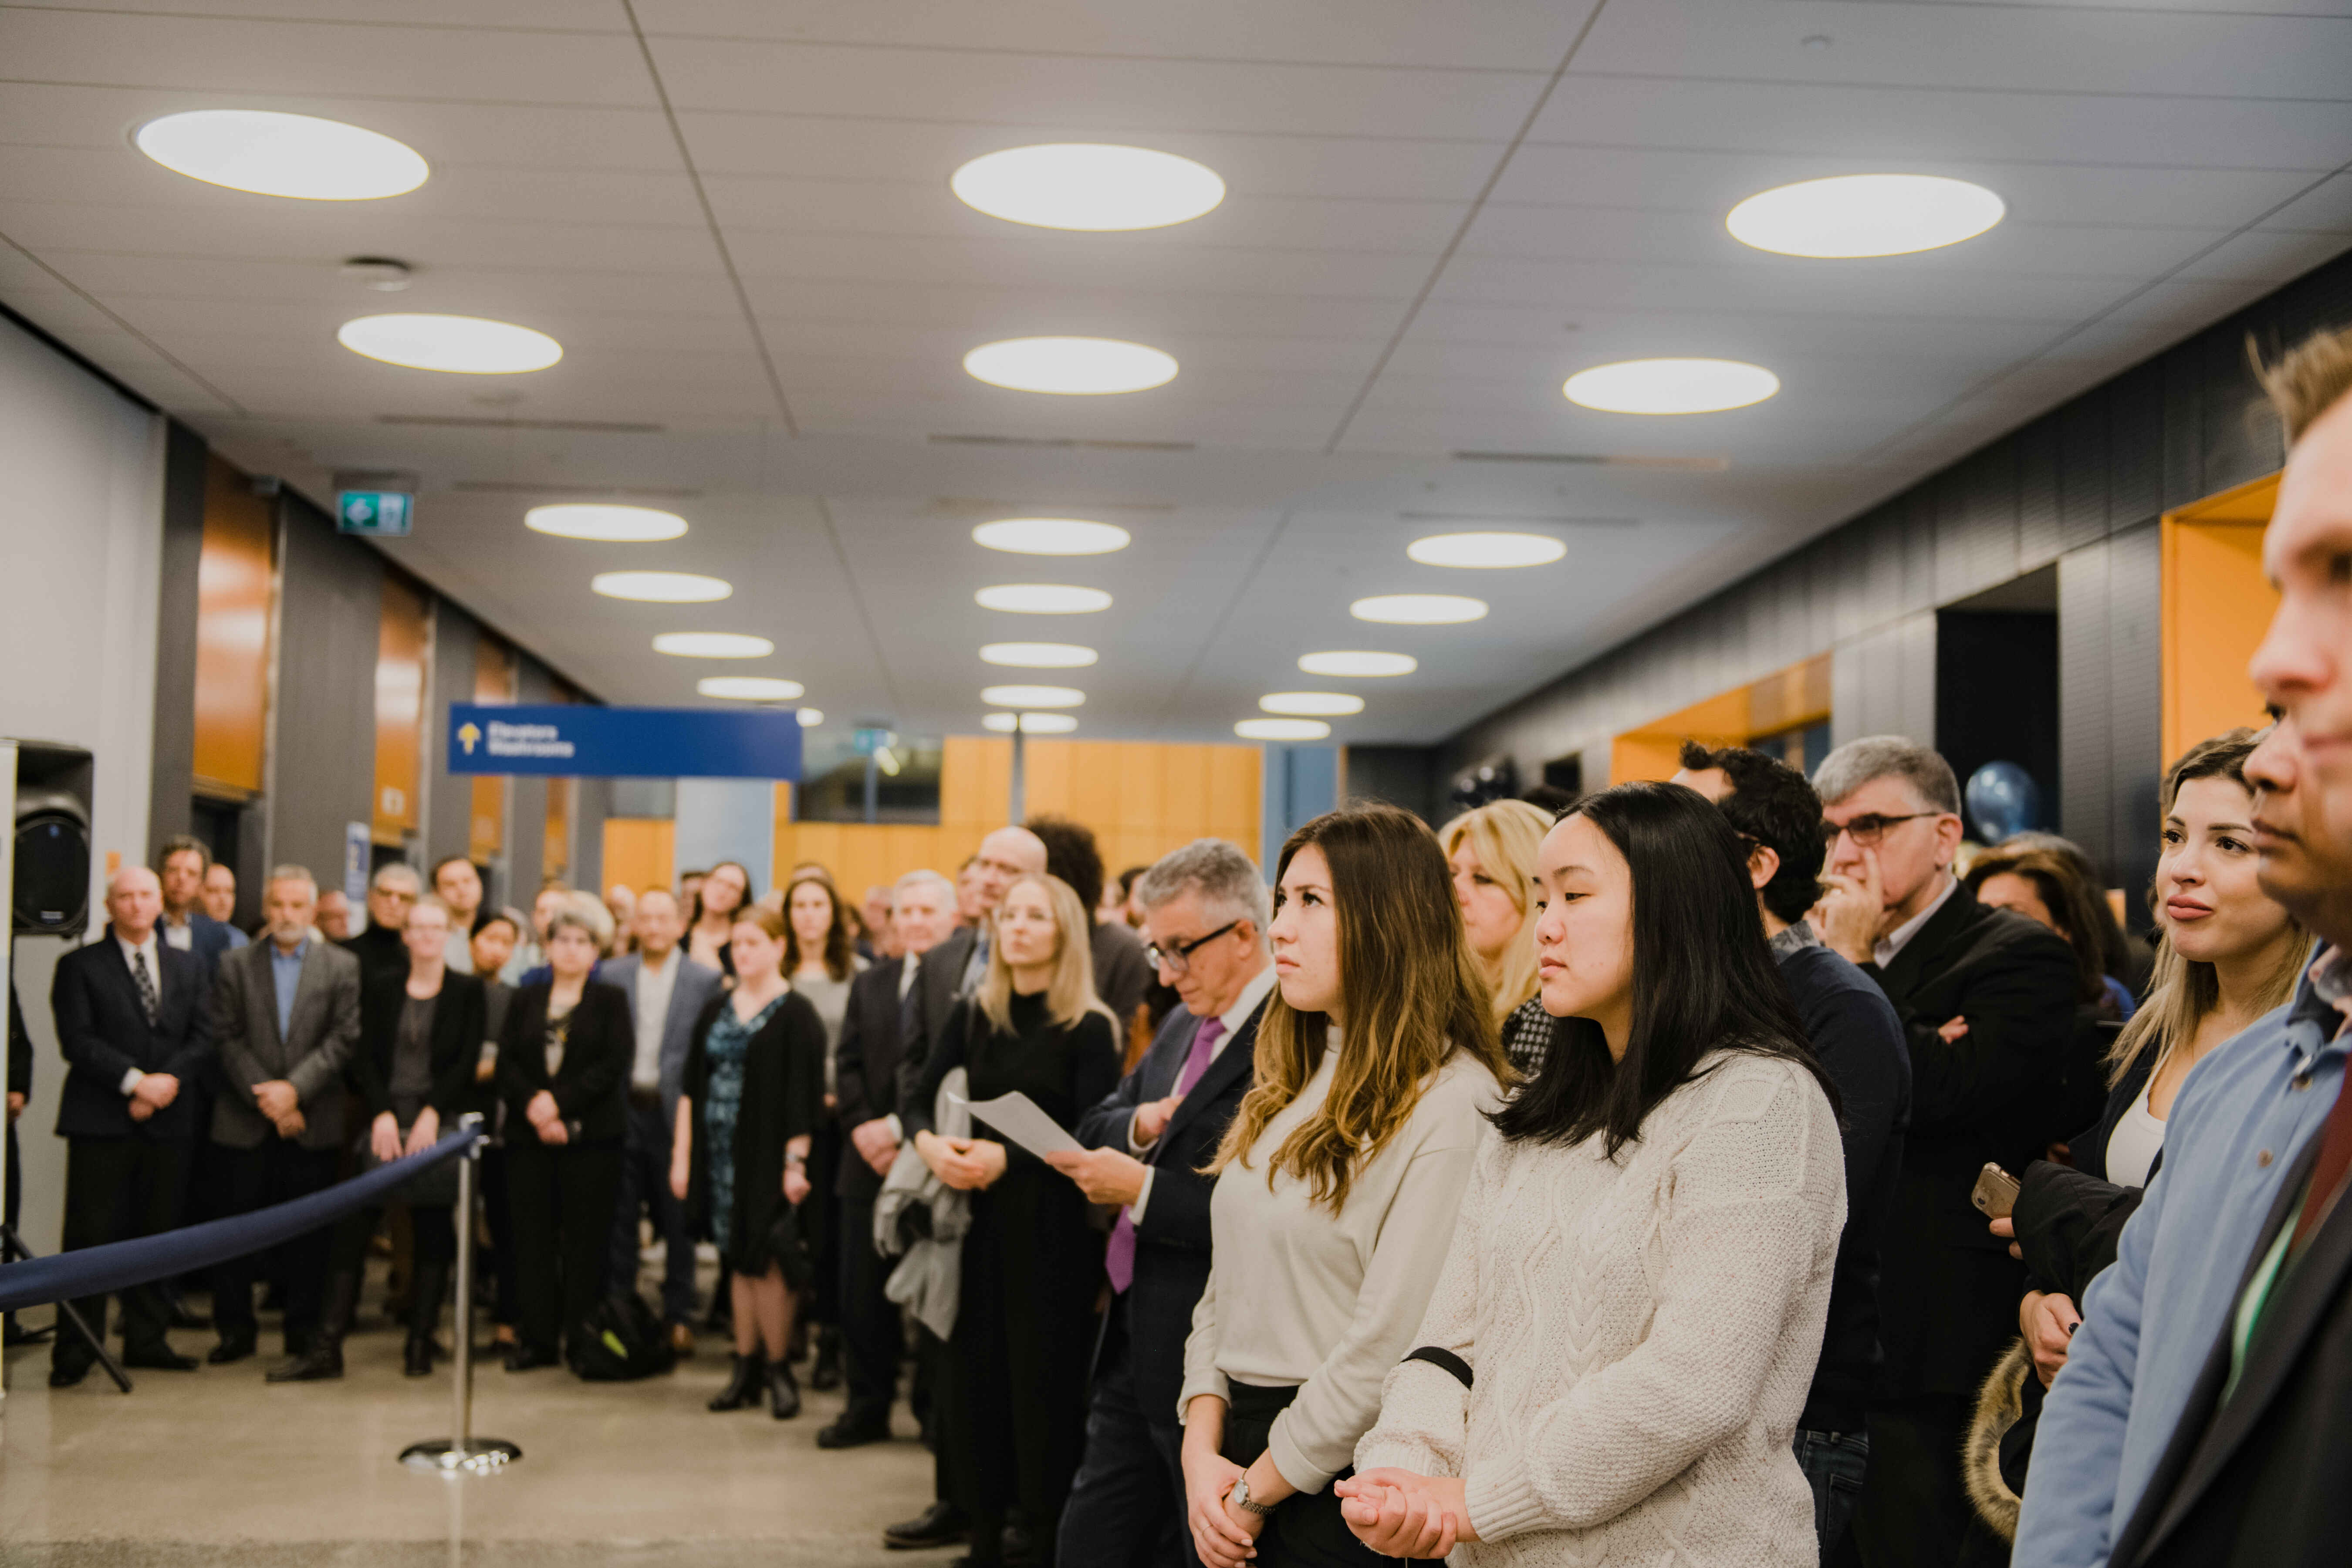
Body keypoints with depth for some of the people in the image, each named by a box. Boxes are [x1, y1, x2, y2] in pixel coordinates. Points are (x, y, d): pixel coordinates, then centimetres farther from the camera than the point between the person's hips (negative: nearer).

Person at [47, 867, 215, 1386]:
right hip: (100, 1121, -4)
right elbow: (77, 1041, -7)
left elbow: (202, 1037, 7)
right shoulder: (80, 966, 3)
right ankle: (74, 1351, 1)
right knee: (90, 1236, -4)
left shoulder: (187, 967, 15)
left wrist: (169, 1079, -10)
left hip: (168, 1119, 4)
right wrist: (134, 1081, -16)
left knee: (154, 1234, 7)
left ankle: (145, 1340, 16)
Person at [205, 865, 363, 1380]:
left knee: (307, 1236, 1)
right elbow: (228, 1039, 1)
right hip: (244, 1123, 1)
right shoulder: (236, 965, 7)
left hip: (312, 1123, -1)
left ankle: (307, 1339, 6)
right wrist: (264, 1097, -9)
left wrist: (295, 1089, -14)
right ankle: (236, 1329, 22)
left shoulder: (342, 967, 4)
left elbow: (343, 1040, -3)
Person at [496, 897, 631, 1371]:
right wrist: (532, 1106, -12)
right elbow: (507, 1064, 5)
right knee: (533, 1238, 1)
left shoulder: (611, 1000, 7)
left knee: (586, 1239, -3)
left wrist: (559, 1101, -14)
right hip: (529, 1136, 3)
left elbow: (613, 1064, -6)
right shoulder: (525, 1000, 15)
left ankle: (581, 1338, 3)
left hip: (590, 1136, -3)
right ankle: (537, 1338, 7)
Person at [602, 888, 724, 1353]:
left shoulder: (707, 981, 0)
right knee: (620, 1217, 7)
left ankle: (679, 1317, 14)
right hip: (623, 1109, 2)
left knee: (677, 1221, 5)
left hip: (674, 1112, -2)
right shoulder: (611, 976, 6)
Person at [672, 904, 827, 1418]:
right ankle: (747, 1370, 17)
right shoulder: (716, 1010, 11)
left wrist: (796, 1162, -15)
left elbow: (804, 1095, -10)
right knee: (739, 1261, 10)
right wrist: (682, 1154, 6)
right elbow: (691, 1085, 11)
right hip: (719, 1153, 5)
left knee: (765, 1261, -4)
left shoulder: (795, 1015, -6)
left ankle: (778, 1369, 9)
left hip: (767, 1155, -5)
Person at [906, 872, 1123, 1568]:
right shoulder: (975, 1015, 8)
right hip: (980, 1221, 5)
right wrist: (928, 1141, -12)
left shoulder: (1089, 1028, -7)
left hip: (1052, 1228, -4)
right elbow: (917, 1099, 9)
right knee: (972, 1380, 7)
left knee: (1045, 1385, 1)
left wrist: (1006, 1157, -20)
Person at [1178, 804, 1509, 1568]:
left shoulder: (1453, 1102, -16)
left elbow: (1388, 1340, -19)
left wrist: (1257, 1489, -11)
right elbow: (1225, 1285, 10)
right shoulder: (1290, 1085, 12)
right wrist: (1203, 1450, -4)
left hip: (1342, 1494, -7)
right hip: (1239, 1445, 7)